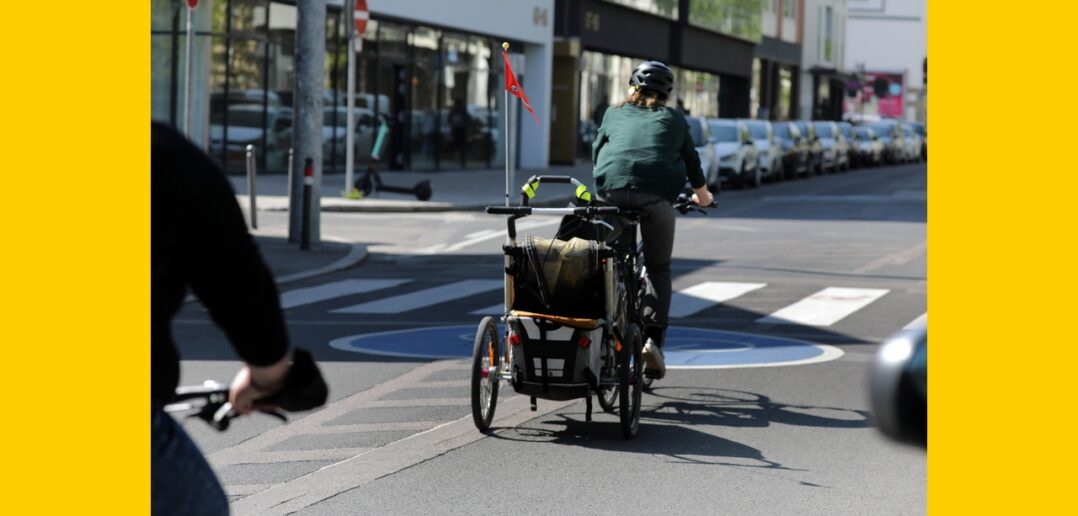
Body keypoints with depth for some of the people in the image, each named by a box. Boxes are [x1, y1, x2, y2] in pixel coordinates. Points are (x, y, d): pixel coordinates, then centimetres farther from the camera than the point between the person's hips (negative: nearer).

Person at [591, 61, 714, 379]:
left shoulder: (615, 115, 27)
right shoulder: (674, 120, 26)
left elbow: (597, 152, 31)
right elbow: (690, 158, 37)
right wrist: (701, 192, 54)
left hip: (612, 190, 1)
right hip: (656, 194, 0)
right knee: (658, 269, 11)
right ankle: (653, 338, -3)